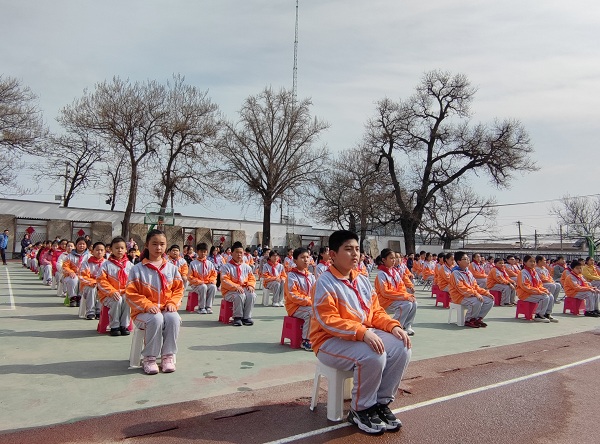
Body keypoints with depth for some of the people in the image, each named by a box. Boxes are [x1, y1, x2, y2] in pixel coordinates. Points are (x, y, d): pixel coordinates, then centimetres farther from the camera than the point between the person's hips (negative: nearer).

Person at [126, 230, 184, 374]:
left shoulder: (171, 268, 8)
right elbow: (131, 294, -5)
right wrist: (147, 305, -18)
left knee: (173, 318, -32)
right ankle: (149, 357, -16)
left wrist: (173, 303, -9)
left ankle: (168, 356, -16)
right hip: (143, 312, -2)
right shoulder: (137, 269, -1)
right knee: (156, 319, -36)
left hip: (166, 309, 2)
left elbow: (178, 289, 10)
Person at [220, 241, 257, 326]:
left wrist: (250, 285, -12)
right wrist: (235, 287, -24)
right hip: (230, 291, -4)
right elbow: (225, 281, -10)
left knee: (252, 295, -29)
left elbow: (252, 279, 12)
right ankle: (237, 317, -19)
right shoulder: (226, 266, 1)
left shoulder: (246, 267, 15)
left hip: (244, 289, 4)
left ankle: (246, 317, -16)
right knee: (240, 296, -36)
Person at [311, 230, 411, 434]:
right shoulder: (324, 282, -15)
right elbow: (328, 321, -23)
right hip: (331, 341, -7)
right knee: (374, 356, -32)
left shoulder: (363, 280, 10)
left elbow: (376, 311, 12)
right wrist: (361, 332, -33)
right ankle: (360, 410, -6)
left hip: (366, 335, 8)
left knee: (401, 347, -14)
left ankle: (381, 403, 3)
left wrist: (393, 326, -9)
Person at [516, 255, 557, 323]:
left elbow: (539, 284, 18)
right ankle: (538, 316, -14)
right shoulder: (523, 273, -13)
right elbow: (525, 287, -21)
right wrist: (539, 291, -23)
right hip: (526, 294, -9)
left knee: (551, 297, -5)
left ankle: (547, 314, 6)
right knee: (545, 297, -24)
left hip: (536, 292, 9)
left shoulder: (534, 272, 15)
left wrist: (544, 290, -4)